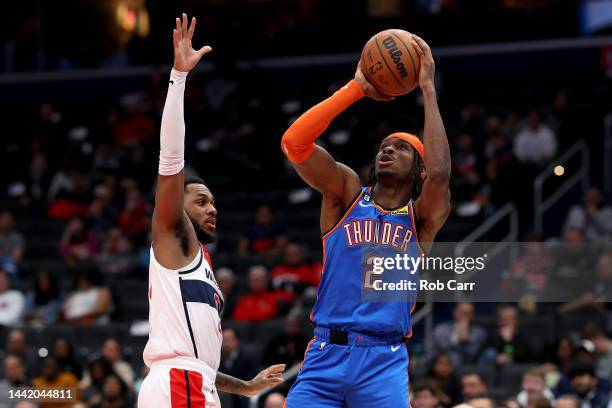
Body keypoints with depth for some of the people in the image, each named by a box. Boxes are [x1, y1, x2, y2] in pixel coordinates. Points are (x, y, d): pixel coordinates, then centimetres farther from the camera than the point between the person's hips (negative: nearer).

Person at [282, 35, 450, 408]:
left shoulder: (424, 217, 8)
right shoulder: (347, 193, 10)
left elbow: (439, 173, -15)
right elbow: (294, 142, -5)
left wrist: (429, 90, -10)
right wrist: (357, 88, -6)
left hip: (384, 361, -1)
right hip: (326, 353, 1)